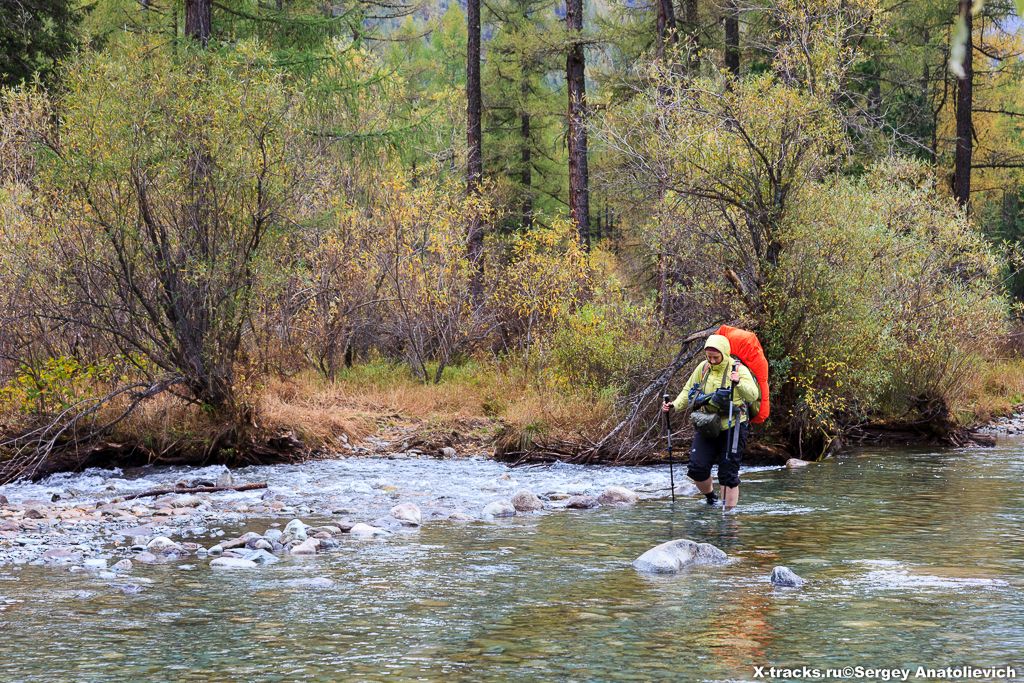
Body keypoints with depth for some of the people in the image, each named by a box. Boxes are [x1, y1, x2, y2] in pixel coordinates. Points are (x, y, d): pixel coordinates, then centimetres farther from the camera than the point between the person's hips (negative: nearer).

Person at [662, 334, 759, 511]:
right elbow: (688, 391, 17)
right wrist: (675, 405, 0)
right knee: (696, 468, -4)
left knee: (728, 474, -4)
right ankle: (710, 497, 23)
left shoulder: (738, 369, -11)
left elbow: (753, 395, -25)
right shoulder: (703, 368, 4)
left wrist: (738, 383, -44)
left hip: (732, 429, -4)